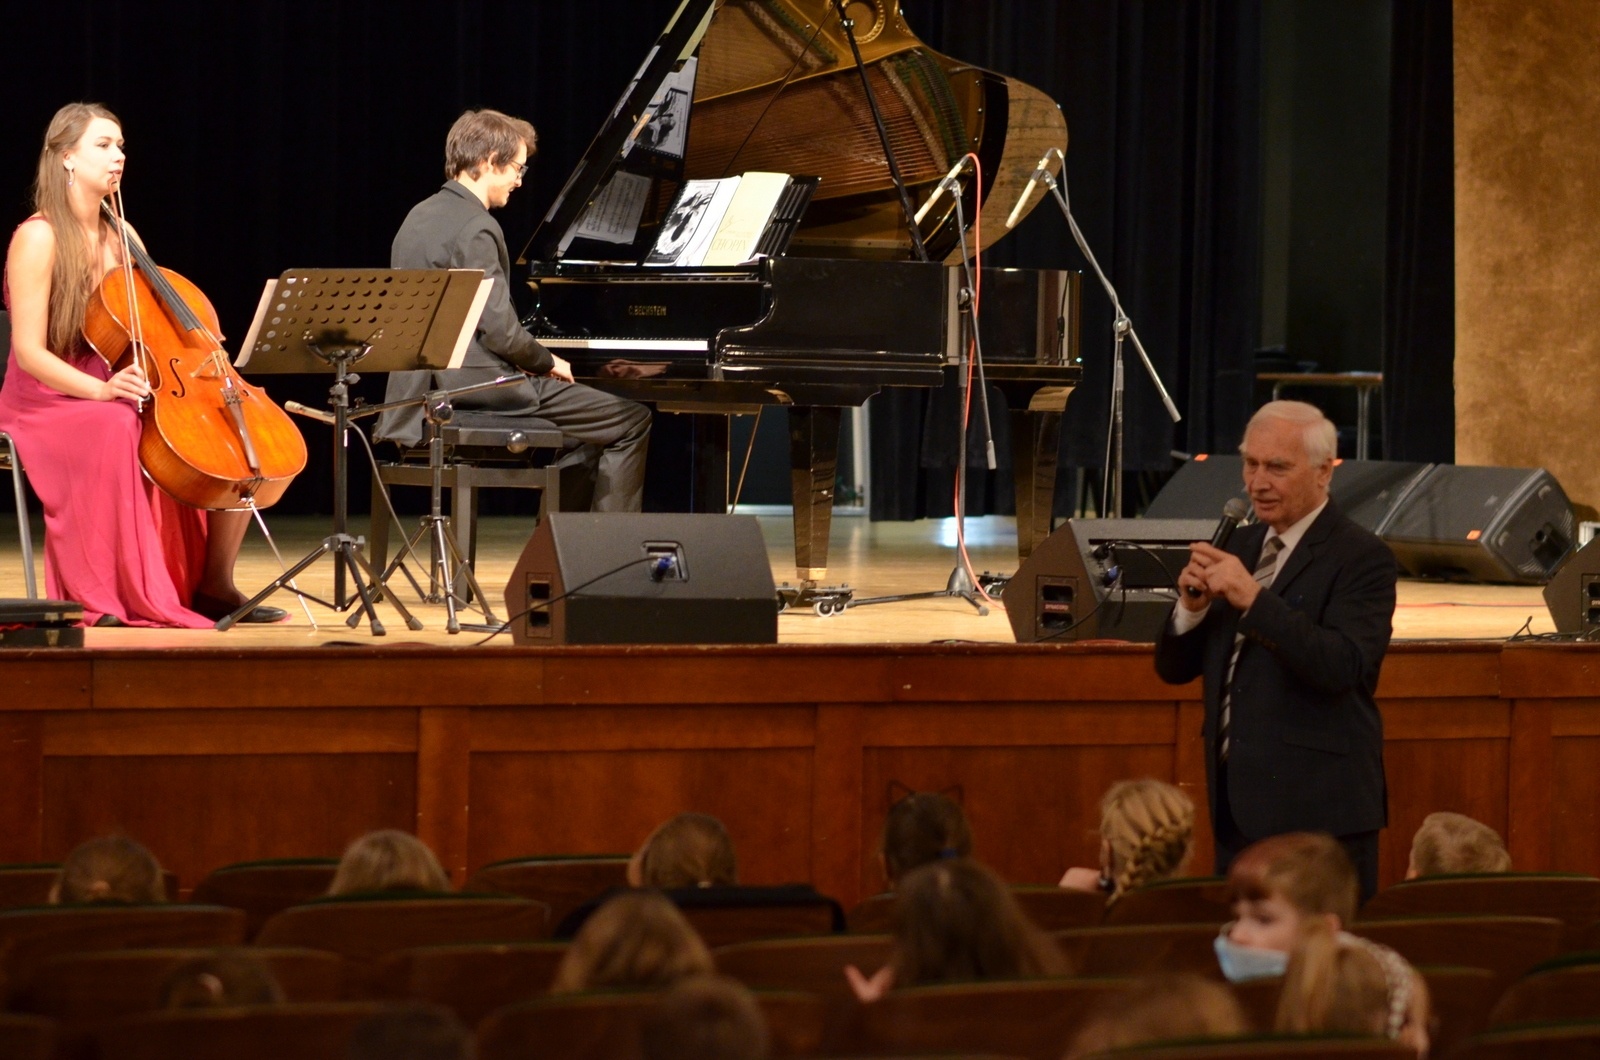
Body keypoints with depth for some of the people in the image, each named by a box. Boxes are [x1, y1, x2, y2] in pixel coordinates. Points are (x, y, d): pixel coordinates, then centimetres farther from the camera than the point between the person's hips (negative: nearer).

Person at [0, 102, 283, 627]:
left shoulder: (119, 239, 13)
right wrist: (100, 389, -32)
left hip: (117, 397, 7)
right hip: (49, 406, -7)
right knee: (117, 429, -41)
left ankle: (213, 584, 1)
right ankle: (102, 598, -34)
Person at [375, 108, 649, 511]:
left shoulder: (422, 217, 13)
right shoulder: (475, 228, -17)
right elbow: (499, 330, -22)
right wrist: (547, 362, -3)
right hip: (479, 383, -10)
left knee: (587, 423, 27)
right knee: (631, 422, -5)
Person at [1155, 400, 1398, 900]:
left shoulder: (1361, 557, -7)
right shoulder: (1240, 546, 14)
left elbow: (1342, 667, -22)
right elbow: (1174, 668, 15)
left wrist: (1253, 598, -26)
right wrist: (1192, 606, -6)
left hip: (1317, 810, -7)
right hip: (1239, 806, 7)